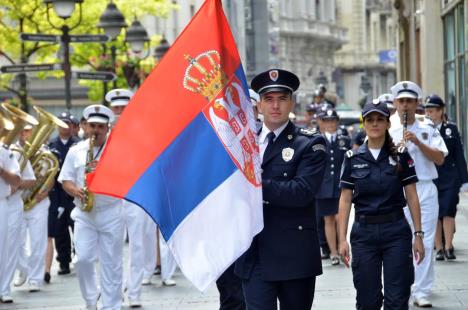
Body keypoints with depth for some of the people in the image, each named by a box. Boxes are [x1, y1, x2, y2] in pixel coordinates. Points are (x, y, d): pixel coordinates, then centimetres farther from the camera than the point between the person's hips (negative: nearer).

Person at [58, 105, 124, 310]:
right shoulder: (76, 151, 9)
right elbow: (65, 180, 10)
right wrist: (75, 190, -10)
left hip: (112, 213, -2)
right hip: (84, 213, 2)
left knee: (111, 264, 0)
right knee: (83, 259, -6)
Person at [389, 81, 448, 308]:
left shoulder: (428, 131, 10)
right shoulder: (388, 133, 8)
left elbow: (440, 159, -2)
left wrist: (418, 142, -11)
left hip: (425, 189, 1)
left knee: (425, 243, -2)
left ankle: (421, 292, 3)